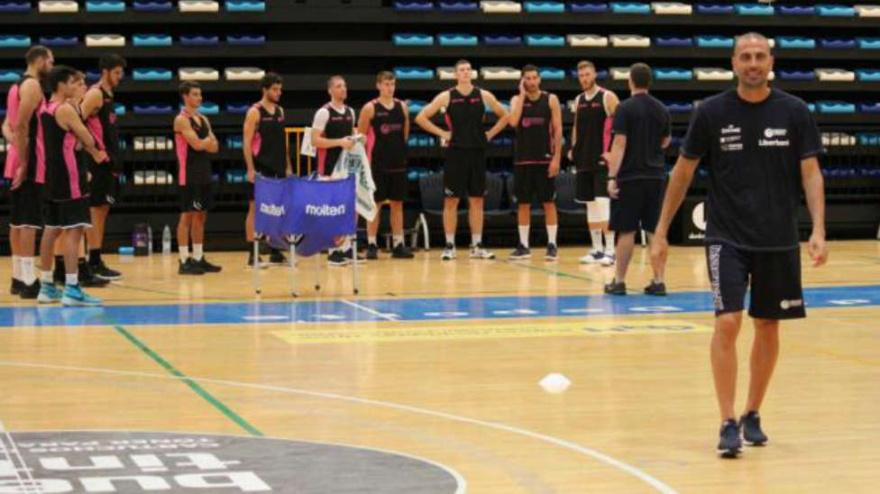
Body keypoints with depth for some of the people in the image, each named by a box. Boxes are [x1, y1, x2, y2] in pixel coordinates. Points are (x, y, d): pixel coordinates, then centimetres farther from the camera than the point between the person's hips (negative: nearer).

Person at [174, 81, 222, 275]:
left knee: (201, 216, 10)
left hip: (204, 175, 8)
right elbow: (197, 144, -21)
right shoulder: (182, 120, -11)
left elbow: (214, 147, 9)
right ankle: (184, 261, -5)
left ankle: (199, 258, 15)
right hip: (189, 175, -8)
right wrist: (208, 140, -1)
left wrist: (204, 142, -11)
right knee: (187, 215, -7)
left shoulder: (203, 119, 15)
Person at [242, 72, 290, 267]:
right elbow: (246, 142, -11)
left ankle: (275, 252, 14)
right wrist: (251, 169, -17)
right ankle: (253, 254, 0)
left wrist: (288, 166, 13)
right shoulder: (254, 112, -7)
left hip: (278, 169, 7)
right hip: (260, 169, -6)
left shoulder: (280, 111, 12)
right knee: (255, 209, -3)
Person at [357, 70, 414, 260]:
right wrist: (366, 158, -5)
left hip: (398, 163, 4)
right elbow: (361, 136, -3)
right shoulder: (370, 108, -5)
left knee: (397, 203, 6)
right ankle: (371, 244, 4)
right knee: (375, 203, -1)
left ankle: (398, 244, 9)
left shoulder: (402, 107, 6)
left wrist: (398, 147, 13)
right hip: (377, 164, -4)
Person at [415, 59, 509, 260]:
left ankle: (477, 246, 10)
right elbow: (421, 117, 0)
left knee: (477, 200, 5)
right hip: (455, 152, -2)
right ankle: (449, 245, 4)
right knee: (451, 200, -1)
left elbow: (504, 116, 15)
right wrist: (442, 133, -4)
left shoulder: (483, 95, 4)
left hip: (477, 152, 2)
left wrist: (490, 134, 5)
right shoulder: (446, 97, -1)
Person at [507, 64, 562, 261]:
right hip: (523, 159, 2)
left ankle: (552, 245, 3)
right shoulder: (517, 100, 5)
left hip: (545, 159, -2)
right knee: (523, 203, 5)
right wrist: (522, 95, -9)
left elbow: (558, 130, -2)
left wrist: (556, 158, -10)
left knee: (549, 202, -1)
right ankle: (524, 246, 11)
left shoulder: (551, 100, 0)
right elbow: (513, 122, -14)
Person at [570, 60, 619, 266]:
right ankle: (597, 249, 15)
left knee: (603, 203, -13)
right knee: (590, 206, 9)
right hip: (584, 160, 7)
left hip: (602, 160, -7)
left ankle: (609, 251, -12)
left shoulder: (608, 97, -7)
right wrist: (573, 148, 9)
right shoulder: (579, 100, 13)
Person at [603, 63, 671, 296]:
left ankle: (619, 281, 6)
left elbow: (619, 143, -14)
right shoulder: (662, 110, 7)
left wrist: (612, 176, -15)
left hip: (630, 176, -4)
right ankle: (658, 281, 5)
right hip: (656, 176, 4)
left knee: (626, 231, 1)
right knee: (655, 230, 6)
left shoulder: (625, 108, -9)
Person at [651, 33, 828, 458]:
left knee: (768, 327, 9)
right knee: (727, 323, -14)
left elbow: (810, 172, -1)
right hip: (726, 238, -2)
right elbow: (683, 171, 4)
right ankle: (728, 424, -8)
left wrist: (818, 230, -13)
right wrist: (661, 231, 3)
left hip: (778, 240, 2)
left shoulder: (794, 112, -1)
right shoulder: (711, 113, -3)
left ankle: (752, 415, 26)